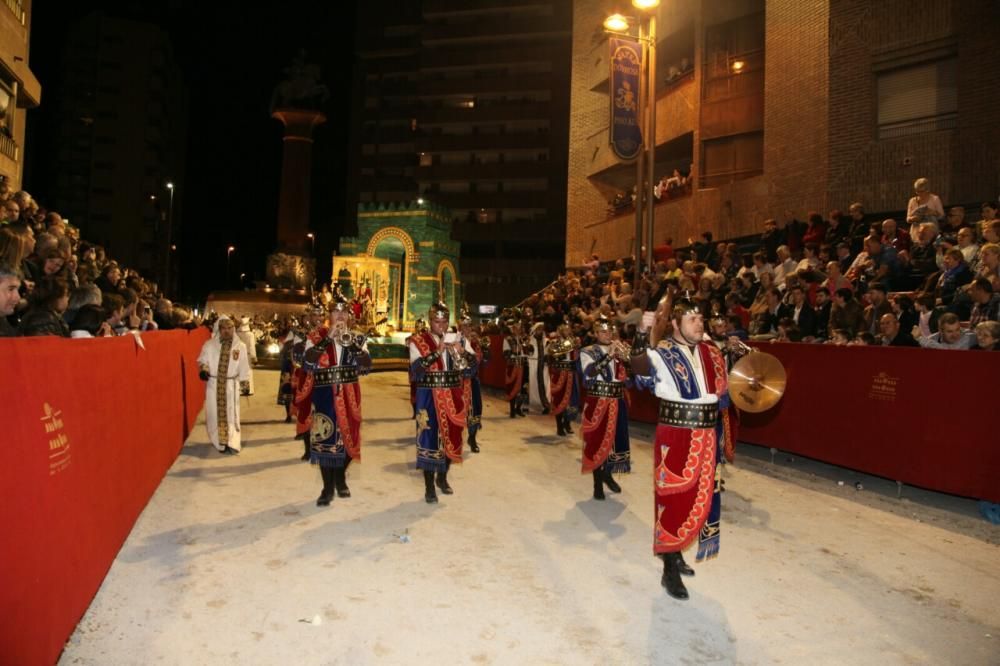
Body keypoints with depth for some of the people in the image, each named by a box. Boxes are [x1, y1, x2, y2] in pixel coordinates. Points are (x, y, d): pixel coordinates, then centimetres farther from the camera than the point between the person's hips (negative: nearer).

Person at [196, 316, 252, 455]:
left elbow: (244, 367, 3)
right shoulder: (209, 345, -3)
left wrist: (245, 385, 4)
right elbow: (202, 360, 7)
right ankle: (219, 441, 20)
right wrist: (203, 370, -14)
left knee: (231, 414, 2)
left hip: (231, 385, -1)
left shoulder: (240, 346, -3)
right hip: (213, 384, 1)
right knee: (214, 413, 7)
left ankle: (231, 443, 7)